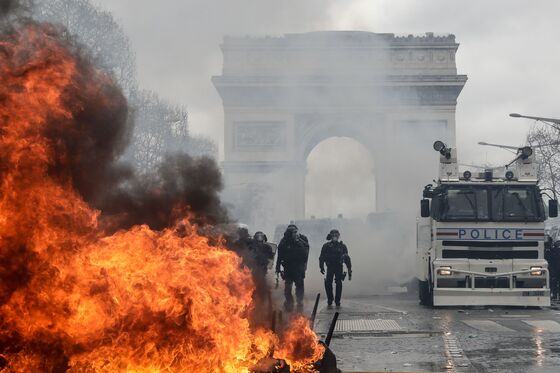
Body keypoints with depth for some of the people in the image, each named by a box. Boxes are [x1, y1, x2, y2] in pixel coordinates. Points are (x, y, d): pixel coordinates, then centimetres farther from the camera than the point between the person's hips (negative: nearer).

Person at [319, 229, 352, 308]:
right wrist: (321, 267, -7)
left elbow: (347, 258, 9)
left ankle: (337, 301, 1)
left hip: (339, 268, 0)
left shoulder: (342, 246, 8)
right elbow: (322, 257, 6)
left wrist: (349, 270, 5)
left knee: (339, 284, -8)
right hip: (330, 267, 0)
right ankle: (330, 300, 5)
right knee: (328, 283, -9)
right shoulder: (326, 246, 6)